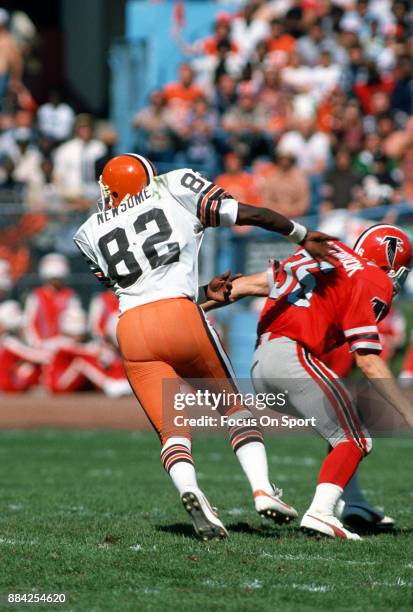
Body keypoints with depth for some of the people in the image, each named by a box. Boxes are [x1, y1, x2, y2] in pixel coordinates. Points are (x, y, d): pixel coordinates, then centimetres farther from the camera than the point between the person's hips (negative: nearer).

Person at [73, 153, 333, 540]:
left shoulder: (91, 233, 20)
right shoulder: (176, 188, 12)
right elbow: (252, 215, 11)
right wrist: (303, 237, 23)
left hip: (132, 329, 2)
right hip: (179, 317, -2)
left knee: (172, 431, 3)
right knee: (233, 406, 17)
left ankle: (188, 488, -27)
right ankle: (262, 488, -1)